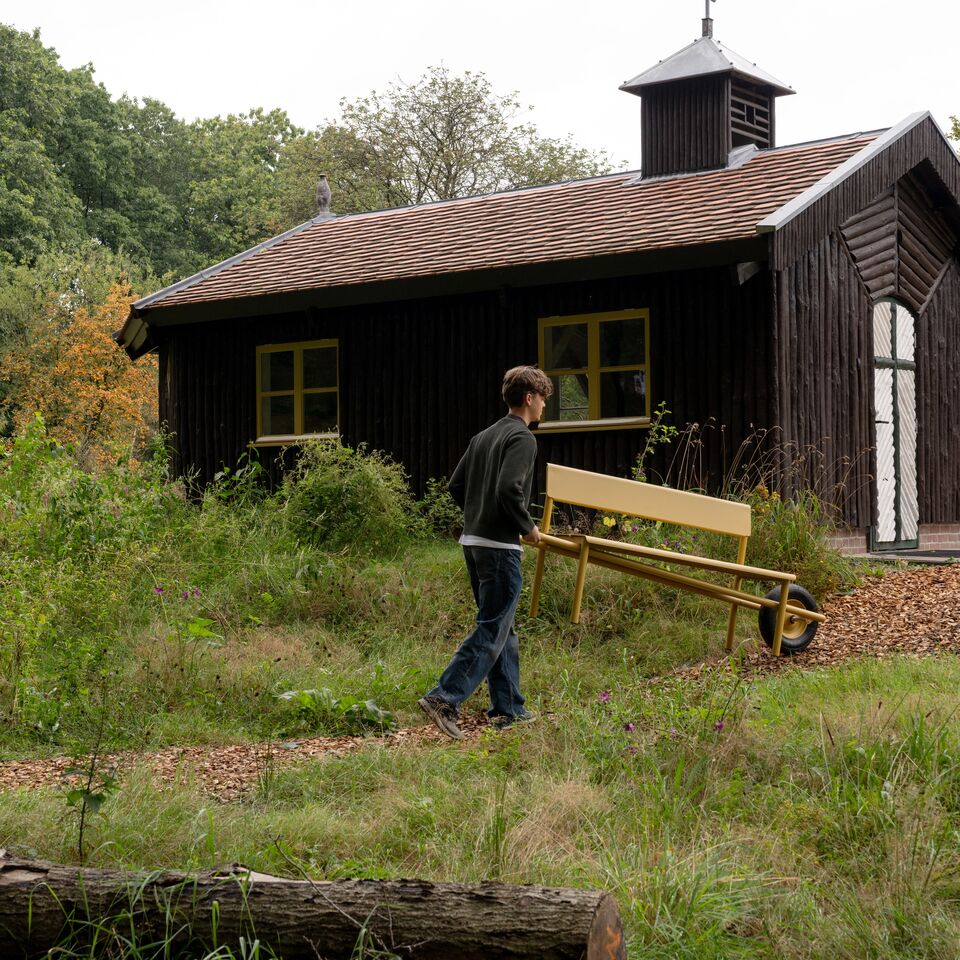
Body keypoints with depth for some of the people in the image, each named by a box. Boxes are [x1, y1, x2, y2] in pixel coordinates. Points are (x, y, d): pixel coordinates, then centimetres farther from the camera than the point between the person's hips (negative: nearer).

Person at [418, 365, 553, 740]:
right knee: (491, 631, -7)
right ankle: (444, 698, -14)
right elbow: (509, 489, -23)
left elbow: (456, 486, 16)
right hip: (500, 546, -9)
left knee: (502, 628, 15)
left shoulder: (484, 436, 16)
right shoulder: (522, 437, -10)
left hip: (473, 540, 9)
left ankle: (508, 709, 19)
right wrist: (528, 527, -10)